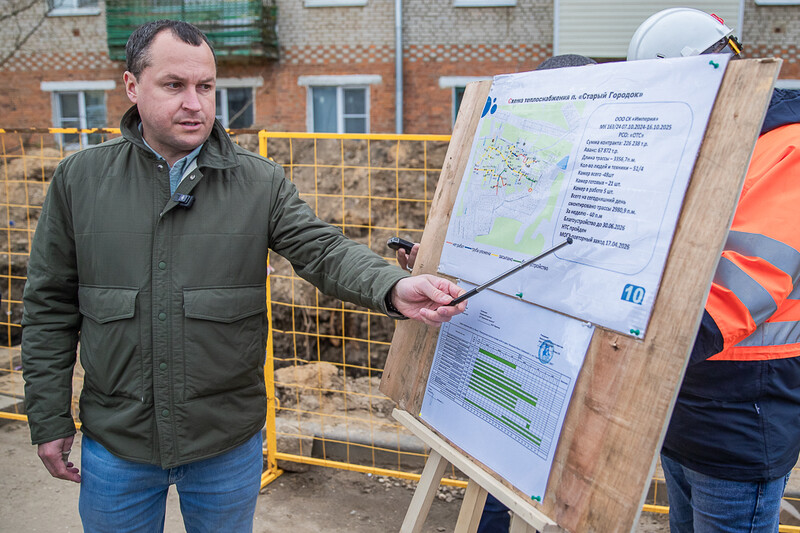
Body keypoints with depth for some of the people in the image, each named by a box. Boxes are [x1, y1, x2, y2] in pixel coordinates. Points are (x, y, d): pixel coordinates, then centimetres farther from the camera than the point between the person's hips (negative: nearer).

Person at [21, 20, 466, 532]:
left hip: (228, 442, 0)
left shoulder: (261, 182, -4)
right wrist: (49, 420, 1)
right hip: (115, 442, 1)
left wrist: (394, 287, -34)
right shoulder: (80, 179, -2)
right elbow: (51, 305, 1)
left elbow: (323, 249, -13)